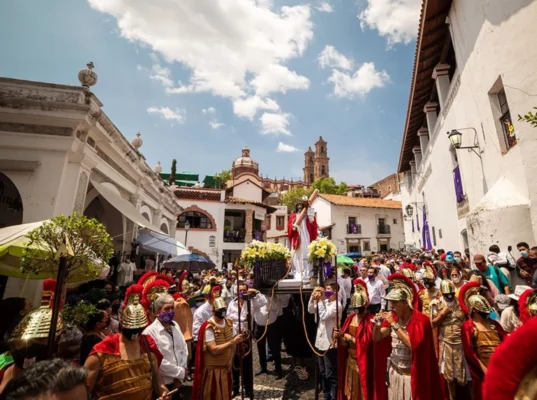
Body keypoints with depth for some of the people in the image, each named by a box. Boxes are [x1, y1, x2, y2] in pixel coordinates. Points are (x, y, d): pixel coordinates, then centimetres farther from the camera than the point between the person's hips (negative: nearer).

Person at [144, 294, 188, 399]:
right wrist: (181, 372, -12)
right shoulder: (150, 332, -19)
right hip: (162, 384, -5)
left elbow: (184, 350, 4)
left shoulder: (175, 326, 2)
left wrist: (180, 377, -5)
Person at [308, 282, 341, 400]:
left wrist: (321, 300, -24)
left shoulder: (337, 305, -16)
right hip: (320, 342, 8)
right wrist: (313, 298, -9)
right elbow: (311, 310, 5)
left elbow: (324, 316, -27)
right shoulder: (324, 302, 7)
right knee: (323, 373, 21)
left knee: (331, 375, 3)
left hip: (330, 344, -8)